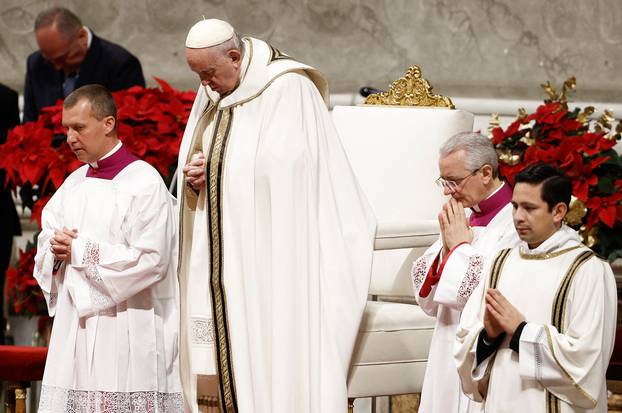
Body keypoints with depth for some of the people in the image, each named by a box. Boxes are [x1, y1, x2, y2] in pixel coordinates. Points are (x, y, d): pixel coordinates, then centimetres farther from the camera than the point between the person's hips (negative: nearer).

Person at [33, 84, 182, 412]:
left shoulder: (144, 182, -8)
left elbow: (151, 260, -16)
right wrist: (57, 250, -6)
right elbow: (47, 245, 19)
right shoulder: (74, 183, 15)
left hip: (126, 334, -7)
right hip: (75, 329, 7)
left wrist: (81, 250, -12)